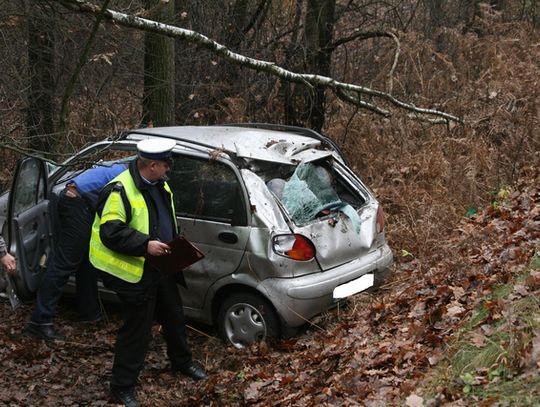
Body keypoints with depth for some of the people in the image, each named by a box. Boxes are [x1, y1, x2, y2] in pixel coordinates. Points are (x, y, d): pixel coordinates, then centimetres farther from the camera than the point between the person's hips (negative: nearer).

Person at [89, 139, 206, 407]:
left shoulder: (159, 186, 8)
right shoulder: (120, 190, -22)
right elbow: (110, 232, -25)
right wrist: (145, 244, -33)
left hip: (162, 268, 9)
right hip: (135, 274, -9)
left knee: (174, 318, 23)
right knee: (137, 331, -1)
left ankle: (182, 362, 46)